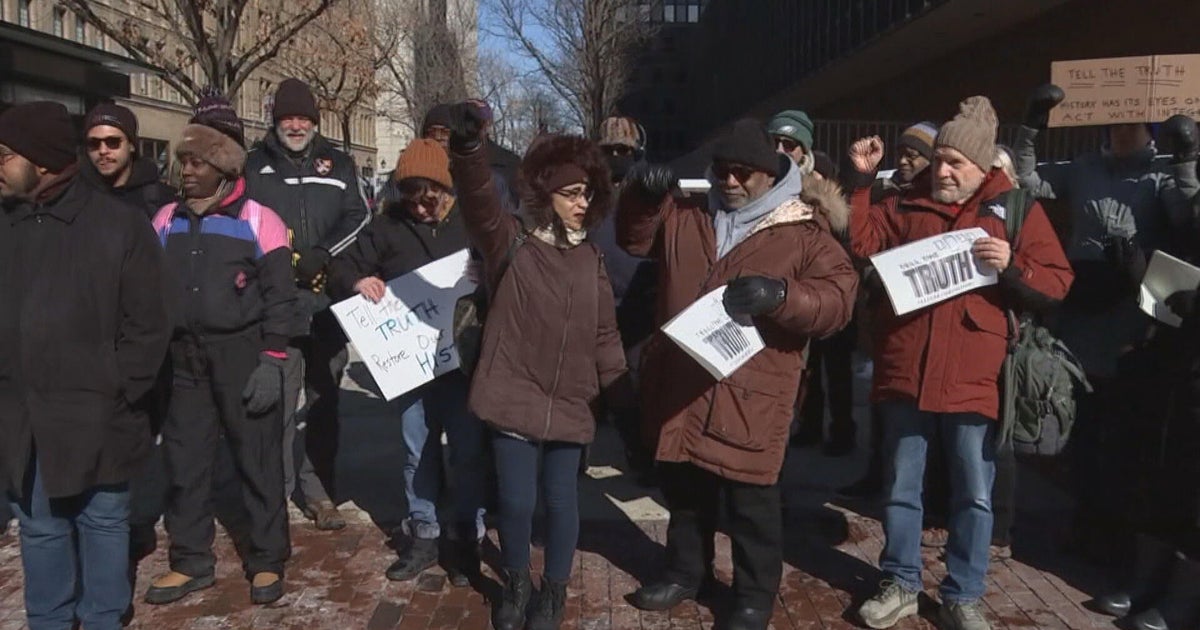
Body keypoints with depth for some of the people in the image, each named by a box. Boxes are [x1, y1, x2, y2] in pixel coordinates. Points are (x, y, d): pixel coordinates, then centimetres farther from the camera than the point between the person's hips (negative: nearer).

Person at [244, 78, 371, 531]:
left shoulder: (338, 164, 12)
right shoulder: (254, 165, 8)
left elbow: (359, 218, 4)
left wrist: (322, 257, -10)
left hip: (329, 301, 2)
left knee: (324, 400, 10)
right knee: (278, 401, -3)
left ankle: (317, 490, 20)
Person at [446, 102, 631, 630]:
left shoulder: (589, 259, 7)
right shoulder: (510, 244, -5)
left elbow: (605, 335, 10)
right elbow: (479, 204, -26)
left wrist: (623, 400, 9)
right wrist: (467, 148, -44)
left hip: (567, 405, 3)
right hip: (515, 399, -3)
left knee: (561, 500, 10)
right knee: (516, 501, 3)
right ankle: (515, 585, 31)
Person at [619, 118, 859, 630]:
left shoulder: (805, 235, -4)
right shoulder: (689, 222, 11)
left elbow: (838, 301, -12)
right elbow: (636, 238, 16)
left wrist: (780, 295, -30)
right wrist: (645, 195, -4)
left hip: (749, 396, -5)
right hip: (681, 387, 5)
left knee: (750, 502, 7)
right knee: (684, 490, 20)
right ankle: (685, 572, 42)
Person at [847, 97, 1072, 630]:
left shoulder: (1017, 210, 4)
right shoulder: (907, 204, 9)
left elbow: (1056, 285, 2)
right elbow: (859, 243, 2)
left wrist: (1012, 267, -17)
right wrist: (862, 182, -2)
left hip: (973, 378, -1)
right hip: (904, 373, 2)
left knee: (973, 496, 9)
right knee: (900, 488, 12)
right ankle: (900, 585, 28)